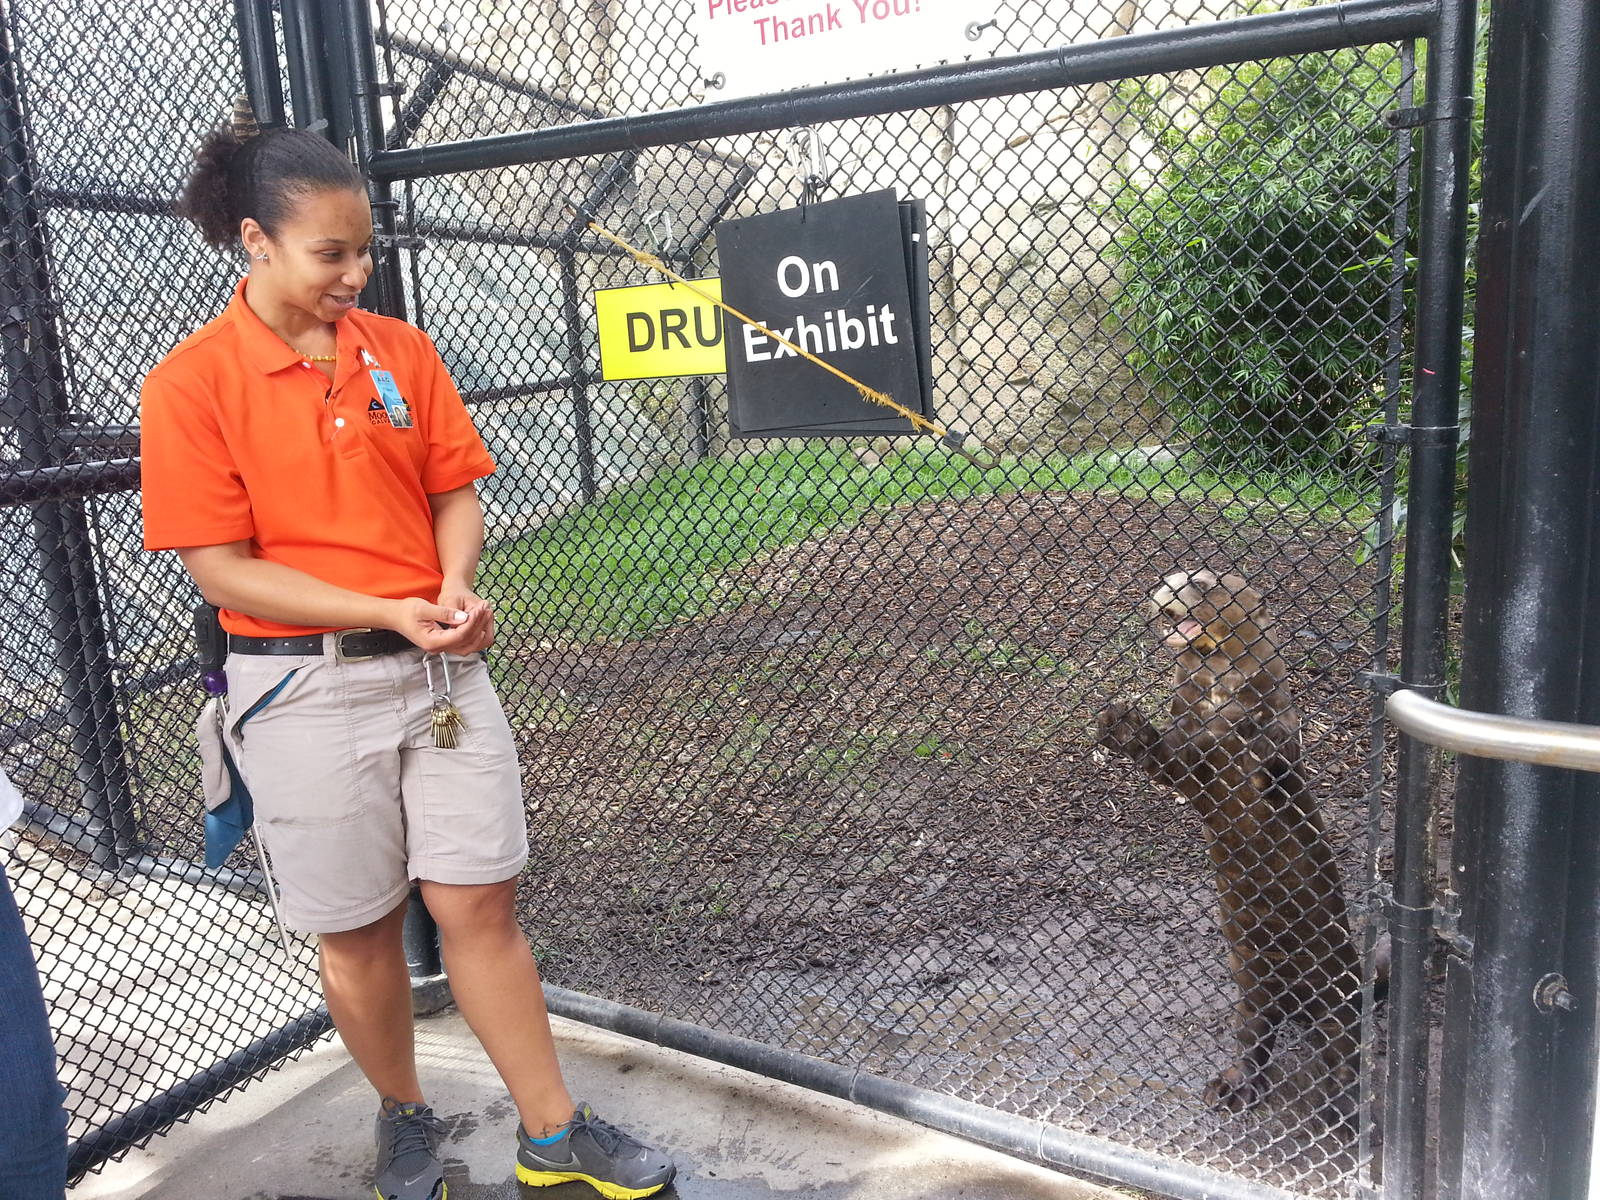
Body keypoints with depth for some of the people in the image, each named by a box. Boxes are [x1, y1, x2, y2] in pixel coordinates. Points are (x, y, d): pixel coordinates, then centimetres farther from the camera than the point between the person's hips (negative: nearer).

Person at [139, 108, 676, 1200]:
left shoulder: (403, 350, 4)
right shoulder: (192, 383, -8)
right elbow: (219, 567, -11)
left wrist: (455, 588, -12)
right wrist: (390, 612, -18)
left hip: (442, 670, 3)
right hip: (307, 689, -2)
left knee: (481, 905, 6)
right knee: (359, 934, 11)